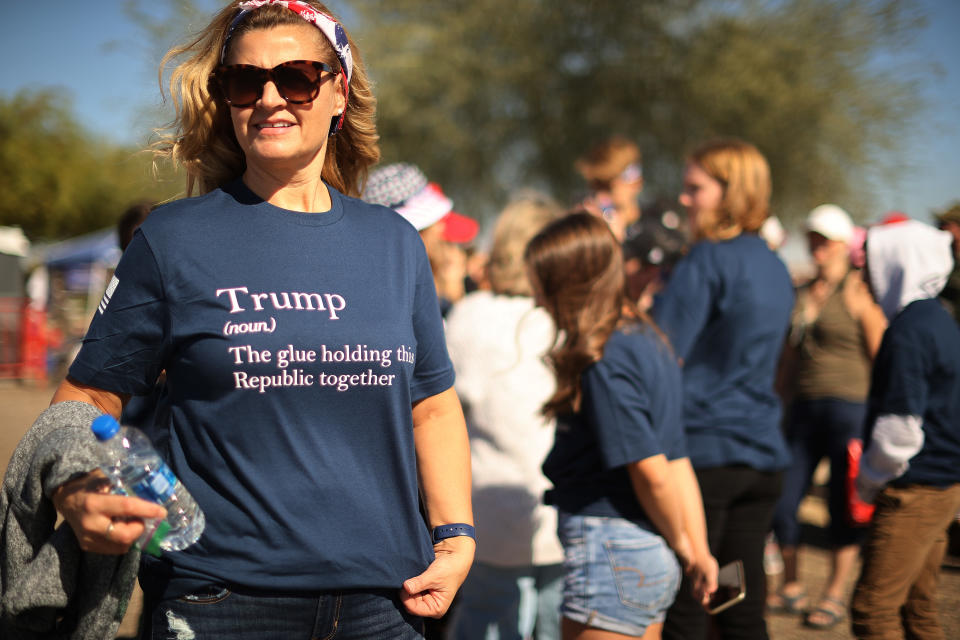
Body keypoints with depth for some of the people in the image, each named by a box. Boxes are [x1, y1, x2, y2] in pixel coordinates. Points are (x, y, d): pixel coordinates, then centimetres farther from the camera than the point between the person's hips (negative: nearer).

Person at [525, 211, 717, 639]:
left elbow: (651, 472, -18)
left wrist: (681, 545, -2)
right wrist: (699, 551, 11)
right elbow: (676, 462, 11)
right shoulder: (647, 342, 11)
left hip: (611, 555, -9)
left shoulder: (605, 363, -18)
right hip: (651, 556, 9)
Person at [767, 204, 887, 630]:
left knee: (844, 506, 2)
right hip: (804, 411, 6)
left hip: (849, 407, -6)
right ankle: (791, 588, 20)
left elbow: (880, 358, -7)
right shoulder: (802, 294, 12)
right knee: (781, 503, 3)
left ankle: (835, 595, 15)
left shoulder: (857, 292, -5)